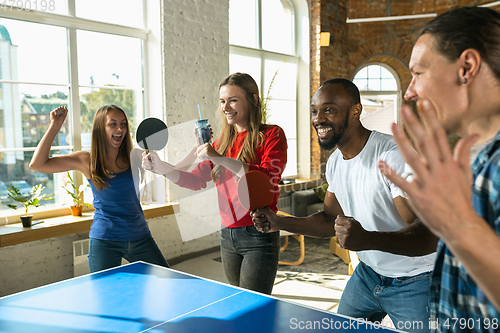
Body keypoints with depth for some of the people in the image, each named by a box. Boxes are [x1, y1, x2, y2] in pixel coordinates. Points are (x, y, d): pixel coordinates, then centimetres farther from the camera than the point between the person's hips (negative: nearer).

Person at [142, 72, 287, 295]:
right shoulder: (223, 142, 13)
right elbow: (195, 179, 12)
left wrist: (220, 159, -25)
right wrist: (161, 168, -3)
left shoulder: (272, 135, -5)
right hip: (227, 236, 6)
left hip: (258, 236, -6)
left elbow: (269, 178, -21)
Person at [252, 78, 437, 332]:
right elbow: (331, 220, 10)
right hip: (368, 273, 7)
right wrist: (280, 223, -4)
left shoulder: (395, 156, -27)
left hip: (413, 283, -7)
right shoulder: (335, 162, -1)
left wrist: (367, 239, -50)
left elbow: (430, 237, -33)